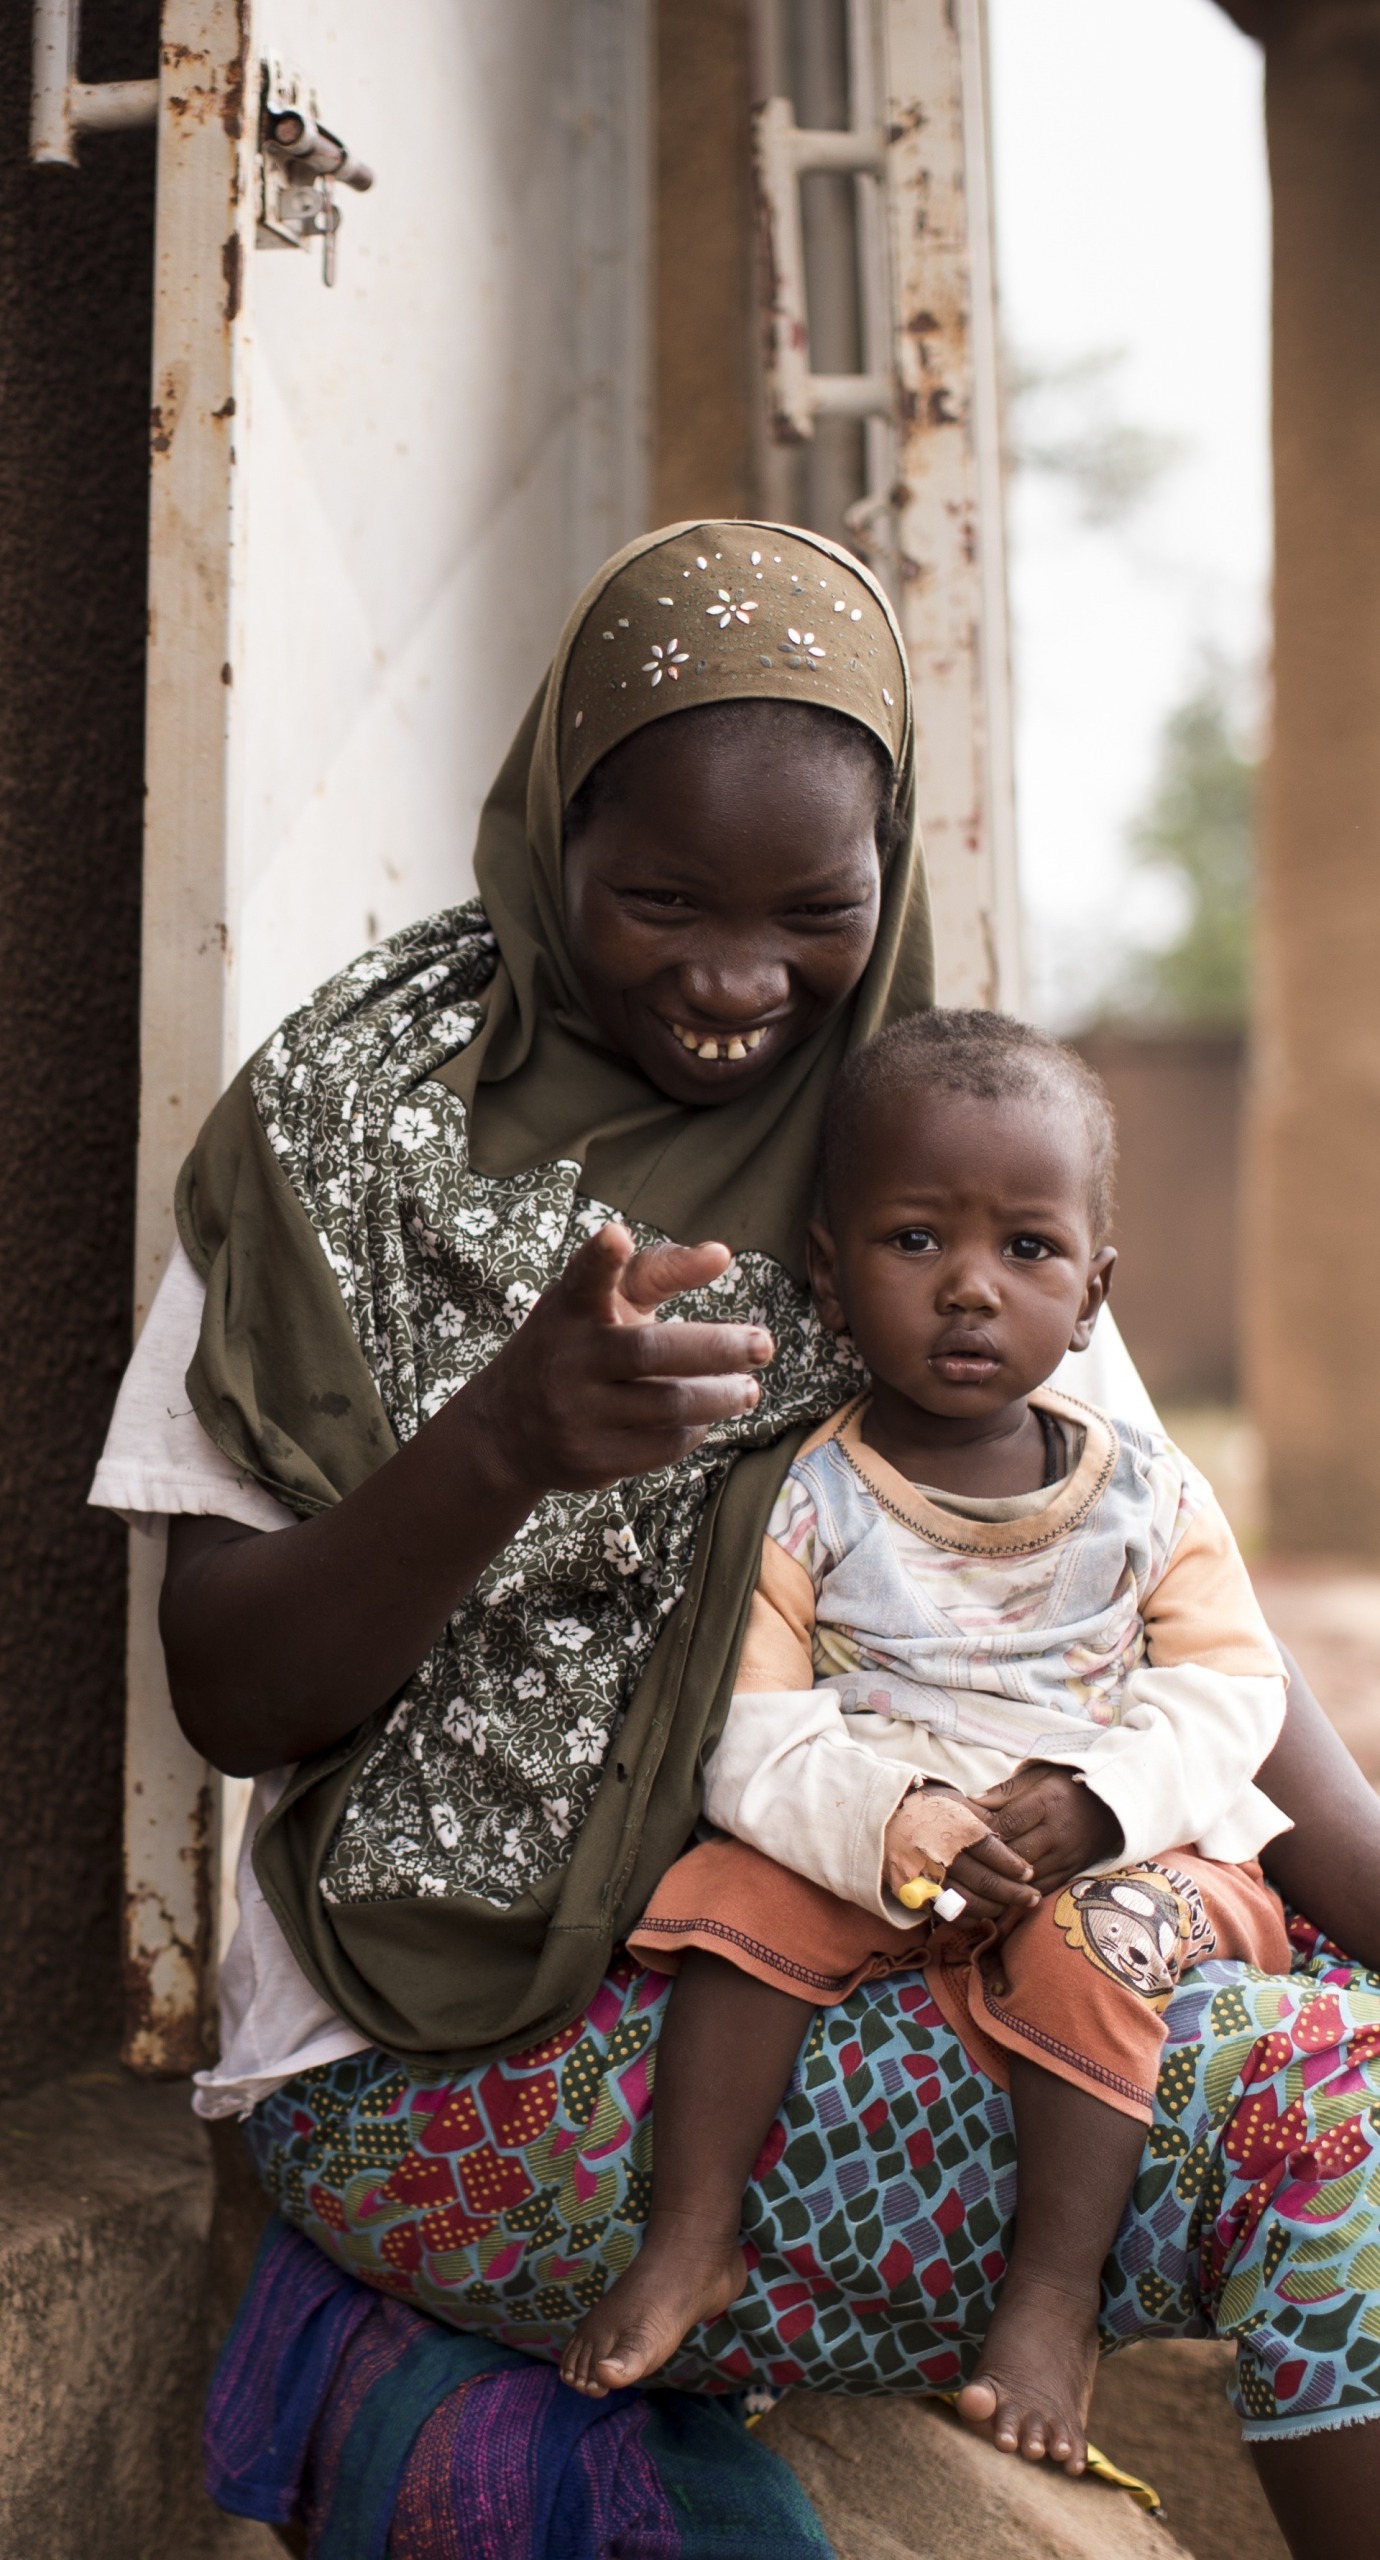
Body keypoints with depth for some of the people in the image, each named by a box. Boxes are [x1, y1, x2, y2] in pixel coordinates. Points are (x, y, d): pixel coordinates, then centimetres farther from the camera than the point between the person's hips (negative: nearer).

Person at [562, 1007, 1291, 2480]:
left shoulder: (1150, 1499, 0)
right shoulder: (799, 1505, -6)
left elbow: (1229, 1692, -3)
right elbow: (752, 1736, -11)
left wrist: (1091, 1804, -21)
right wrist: (892, 1831, -29)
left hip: (1104, 1853, 0)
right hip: (860, 1852, 0)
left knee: (1097, 1939, -30)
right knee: (736, 1896, -24)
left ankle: (1054, 2296, -17)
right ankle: (692, 2241, -12)